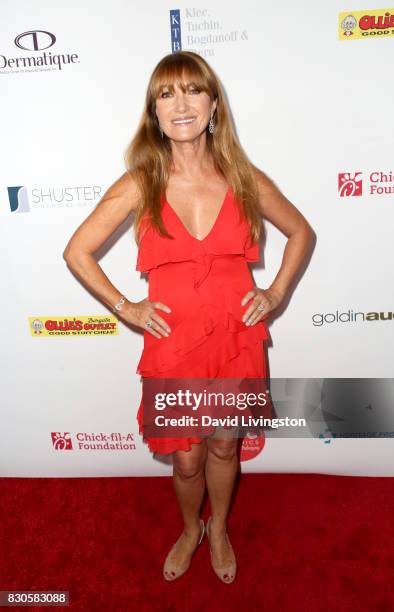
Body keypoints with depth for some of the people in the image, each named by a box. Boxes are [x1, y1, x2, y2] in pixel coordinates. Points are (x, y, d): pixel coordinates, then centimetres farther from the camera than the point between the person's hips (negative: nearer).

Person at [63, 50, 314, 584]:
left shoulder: (245, 179, -5)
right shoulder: (140, 185, -8)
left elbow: (301, 232, 10)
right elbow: (77, 251, -1)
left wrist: (276, 292, 0)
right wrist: (124, 308, -6)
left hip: (236, 340, 1)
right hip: (173, 345, -1)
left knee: (224, 446, 20)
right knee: (186, 459, 16)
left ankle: (219, 530, 51)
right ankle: (190, 530, 51)